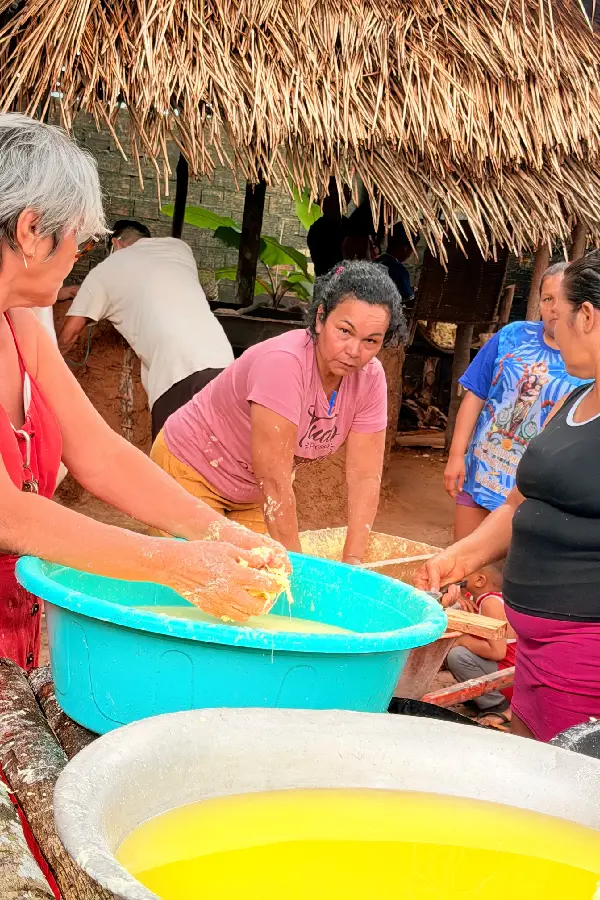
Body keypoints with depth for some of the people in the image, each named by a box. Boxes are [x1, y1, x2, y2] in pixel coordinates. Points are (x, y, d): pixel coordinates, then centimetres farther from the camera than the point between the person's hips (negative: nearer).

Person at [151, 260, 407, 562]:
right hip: (191, 470, -5)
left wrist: (352, 561, -22)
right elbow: (274, 481, -35)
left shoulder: (369, 378, -16)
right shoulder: (284, 363, -35)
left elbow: (365, 477, -14)